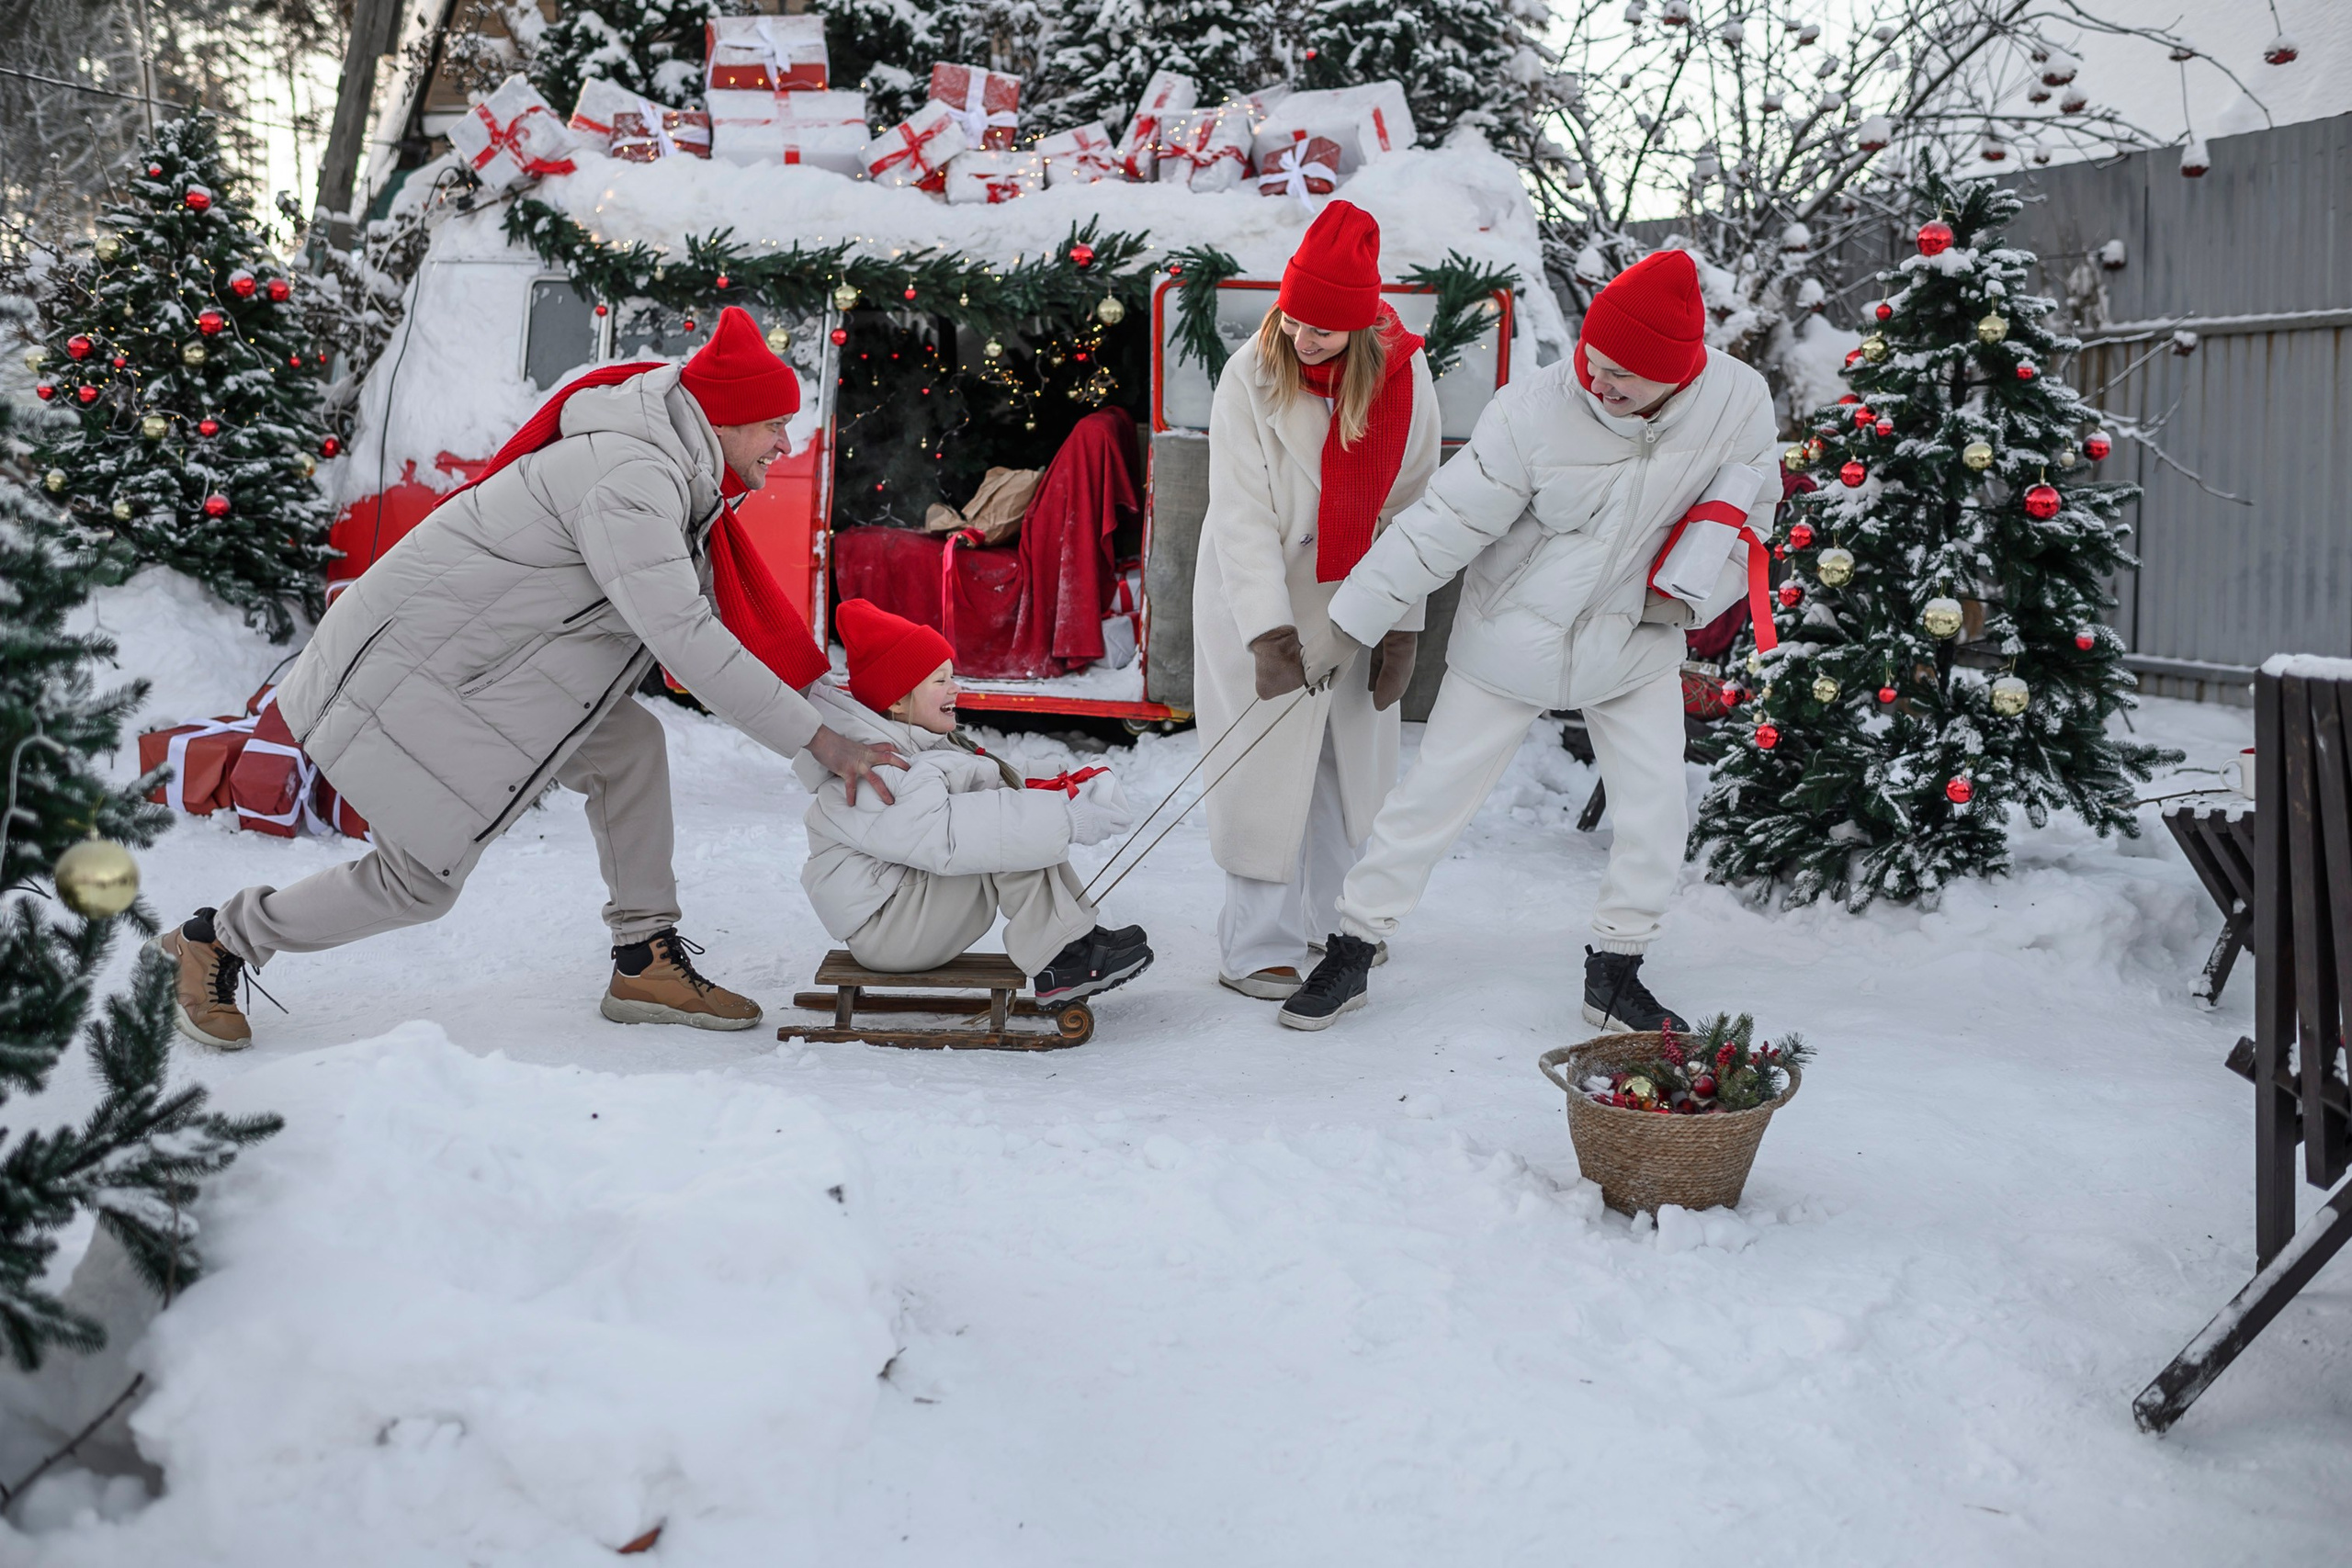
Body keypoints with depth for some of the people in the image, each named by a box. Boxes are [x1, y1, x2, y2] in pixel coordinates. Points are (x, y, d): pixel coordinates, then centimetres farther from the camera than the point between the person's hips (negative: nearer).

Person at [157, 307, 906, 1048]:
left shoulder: (670, 475, 6)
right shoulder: (630, 478, -26)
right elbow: (681, 637, -32)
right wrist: (817, 739, -30)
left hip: (479, 663, 10)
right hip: (404, 673, -10)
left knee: (631, 746, 2)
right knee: (421, 880, -2)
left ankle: (646, 962, 7)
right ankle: (218, 938, 18)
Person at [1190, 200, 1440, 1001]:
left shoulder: (1404, 378, -8)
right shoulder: (1251, 376, -16)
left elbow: (1410, 508, -1)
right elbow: (1243, 516, -19)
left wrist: (1402, 627, -3)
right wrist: (1269, 633, -28)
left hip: (1354, 599, 4)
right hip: (1260, 602, -4)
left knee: (1350, 760, 12)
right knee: (1267, 768, -3)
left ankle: (1327, 919, 30)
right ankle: (1257, 948, 8)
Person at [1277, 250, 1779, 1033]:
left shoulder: (1739, 402, -16)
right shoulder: (1533, 412, -25)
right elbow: (1443, 523, -19)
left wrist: (1684, 587, -12)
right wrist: (1350, 621, -18)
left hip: (1635, 643, 3)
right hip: (1511, 639, -2)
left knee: (1657, 812, 0)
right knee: (1433, 793, 2)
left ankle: (1613, 974, 20)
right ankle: (1350, 952, 16)